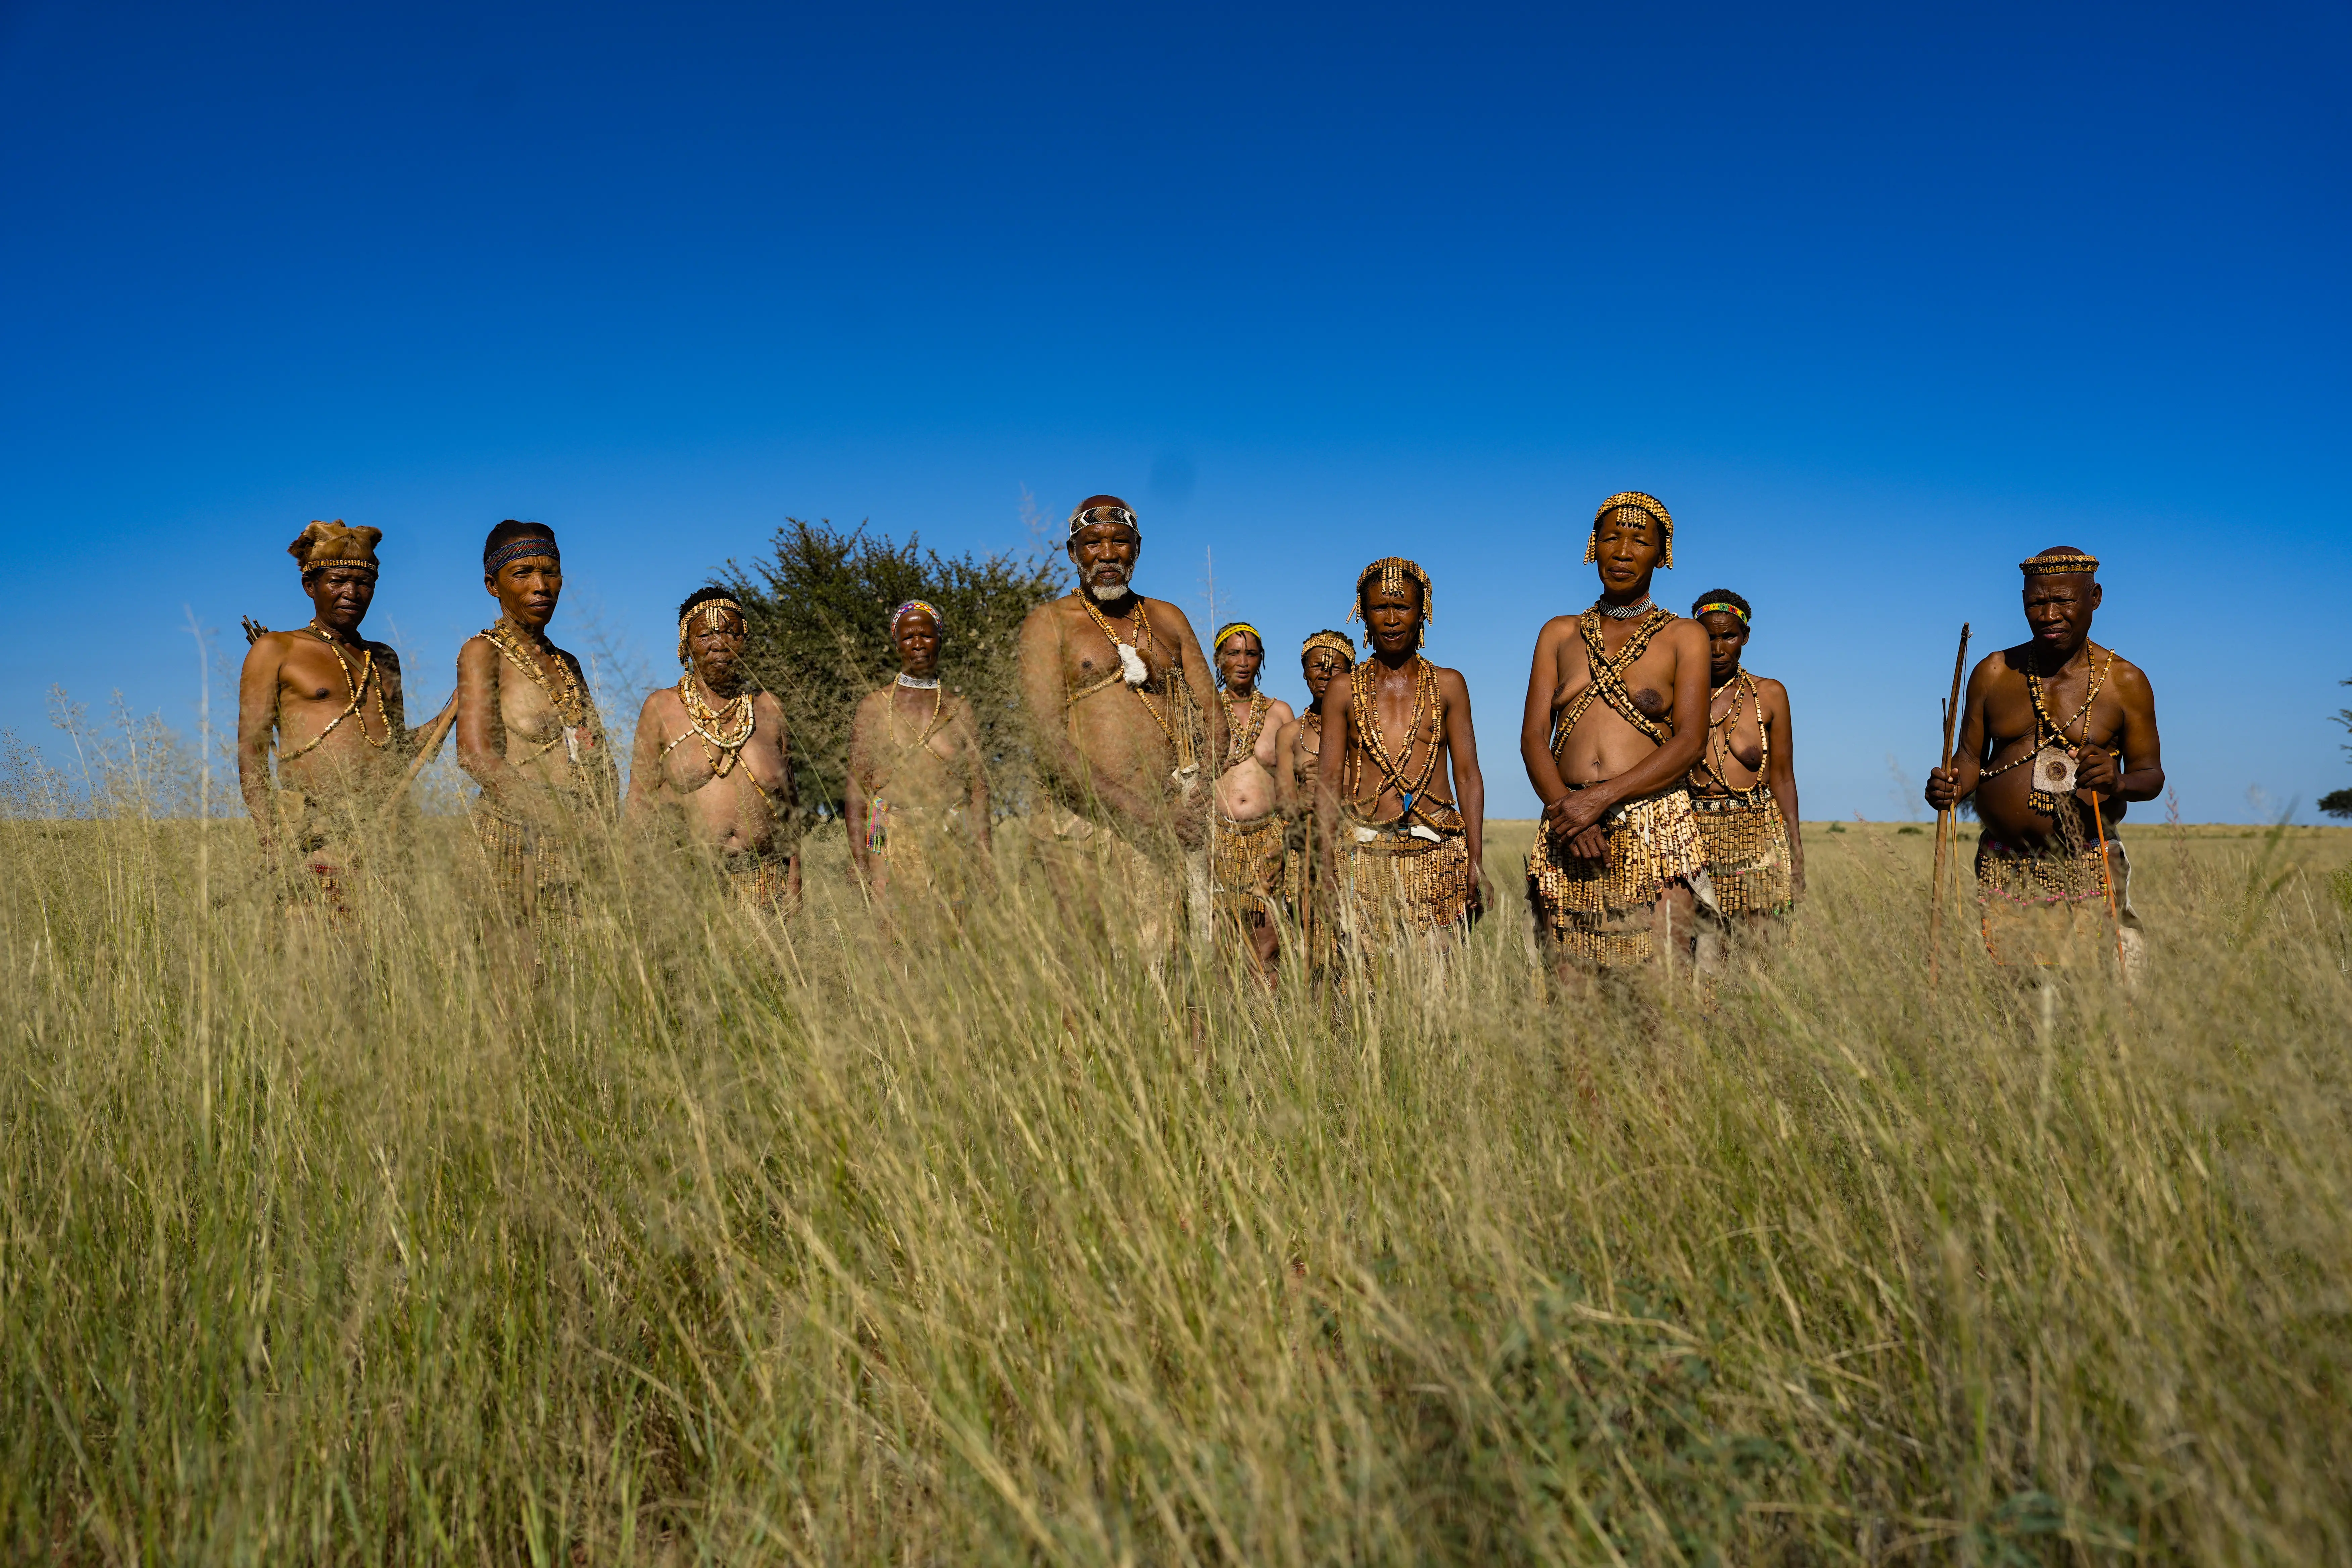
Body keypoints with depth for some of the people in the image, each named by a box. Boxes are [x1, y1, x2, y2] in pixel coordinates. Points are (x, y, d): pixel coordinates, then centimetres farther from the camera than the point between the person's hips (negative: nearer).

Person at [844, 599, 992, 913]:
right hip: (893, 844, -1)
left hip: (953, 841, 2)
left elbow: (979, 787, 9)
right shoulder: (874, 707, 6)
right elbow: (857, 789, 3)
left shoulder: (960, 710, 11)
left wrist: (985, 858, 1)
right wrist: (859, 863, -5)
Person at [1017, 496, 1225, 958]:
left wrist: (1202, 794, -4)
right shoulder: (1049, 623, 6)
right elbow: (1048, 738, -6)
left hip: (1174, 820, 4)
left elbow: (1212, 714, 17)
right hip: (1087, 822, -3)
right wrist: (1137, 811, -17)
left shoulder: (1168, 619, 21)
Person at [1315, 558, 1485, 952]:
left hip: (1437, 851, 0)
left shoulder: (1447, 685, 13)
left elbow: (1468, 775, 10)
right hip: (1364, 855, 0)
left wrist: (1475, 864, 2)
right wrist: (1328, 864, -1)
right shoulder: (1343, 691, 12)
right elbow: (1329, 779, 9)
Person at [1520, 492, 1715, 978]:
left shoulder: (1683, 637, 11)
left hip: (1654, 828, -2)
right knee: (1568, 991, -1)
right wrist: (1564, 810, -11)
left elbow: (1690, 741, -3)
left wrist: (1601, 797, -14)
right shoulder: (1560, 634, 19)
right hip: (1567, 834, 2)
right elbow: (1533, 737, 8)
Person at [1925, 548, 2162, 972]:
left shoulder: (2125, 682, 3)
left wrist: (2119, 782, -17)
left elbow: (2152, 774, 6)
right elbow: (1971, 756, 12)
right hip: (2002, 872, 2)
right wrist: (1951, 787, -10)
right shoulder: (1993, 673, 8)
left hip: (2086, 876, -1)